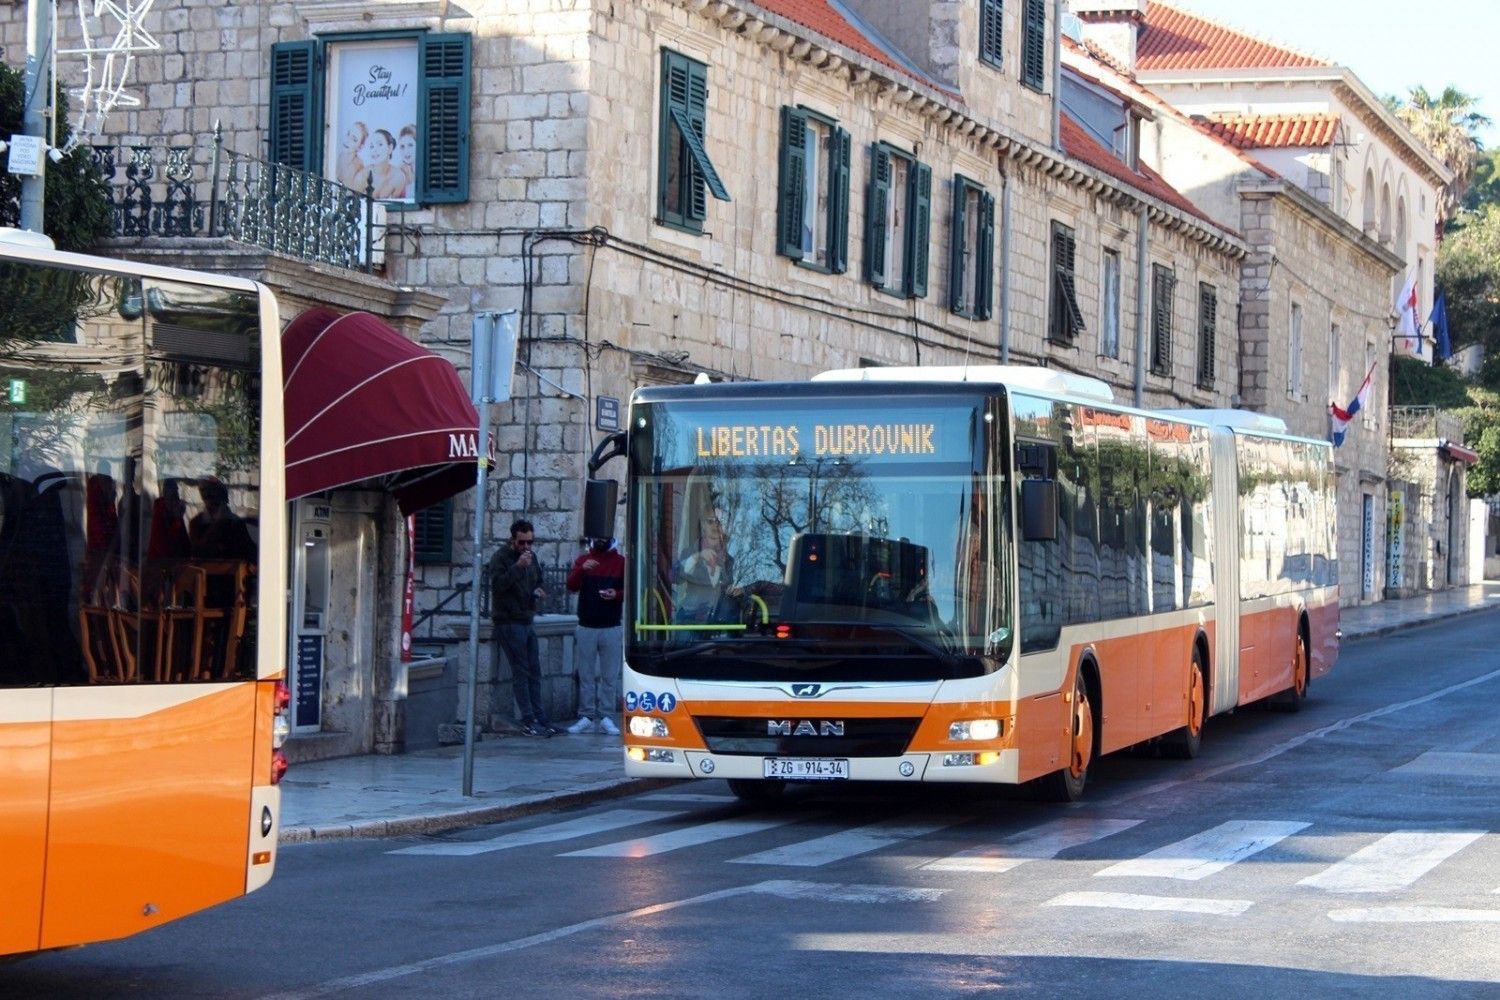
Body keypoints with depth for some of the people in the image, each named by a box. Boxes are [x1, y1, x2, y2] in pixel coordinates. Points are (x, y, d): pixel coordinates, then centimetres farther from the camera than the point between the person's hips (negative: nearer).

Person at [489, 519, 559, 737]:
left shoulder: (531, 557, 14)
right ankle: (529, 721, -6)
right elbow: (497, 584, -23)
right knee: (521, 672, -7)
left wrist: (537, 590, 6)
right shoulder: (501, 557, -9)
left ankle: (540, 718, 11)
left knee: (534, 672, 8)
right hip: (509, 622, -8)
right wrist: (517, 566, -31)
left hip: (527, 621, 8)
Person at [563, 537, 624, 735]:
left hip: (611, 628, -1)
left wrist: (617, 595, -15)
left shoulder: (621, 562, 5)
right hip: (586, 628, 1)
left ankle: (606, 718, 2)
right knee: (586, 676, 2)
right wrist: (581, 570, -22)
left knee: (610, 677, -1)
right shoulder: (582, 560, 9)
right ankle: (586, 717, 4)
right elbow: (571, 586, -4)